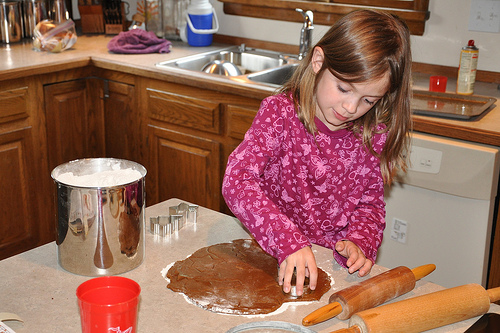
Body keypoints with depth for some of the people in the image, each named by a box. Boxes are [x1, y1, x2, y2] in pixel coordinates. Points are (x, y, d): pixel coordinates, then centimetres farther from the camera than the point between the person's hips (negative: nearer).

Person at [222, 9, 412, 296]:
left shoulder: (374, 136, -2)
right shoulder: (280, 112, -12)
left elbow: (370, 203, 10)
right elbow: (237, 181, -22)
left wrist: (360, 243, -12)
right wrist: (287, 240, -34)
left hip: (334, 263, 4)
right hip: (274, 257, -3)